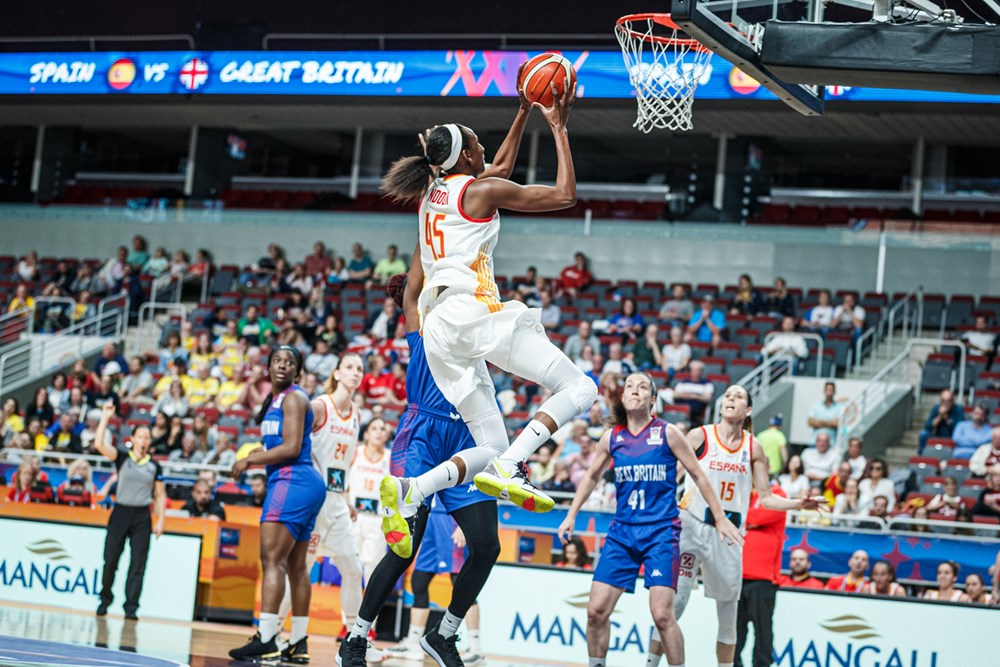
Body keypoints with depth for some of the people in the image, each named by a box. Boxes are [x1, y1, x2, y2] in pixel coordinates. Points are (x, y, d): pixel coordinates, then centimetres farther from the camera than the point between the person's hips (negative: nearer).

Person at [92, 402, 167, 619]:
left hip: (142, 516, 1)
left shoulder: (154, 466, 9)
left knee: (138, 564, -3)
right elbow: (99, 444, -12)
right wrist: (105, 418, -15)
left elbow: (160, 495, 13)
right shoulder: (122, 457, 3)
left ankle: (131, 607, -1)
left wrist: (160, 520, 3)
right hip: (120, 512, -1)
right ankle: (105, 599, 18)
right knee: (110, 560, -1)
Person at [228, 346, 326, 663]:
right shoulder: (276, 399, 21)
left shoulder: (294, 398, -7)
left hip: (293, 482, -11)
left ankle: (265, 639, -24)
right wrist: (260, 453, 17)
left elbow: (291, 448, -16)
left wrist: (249, 460, -11)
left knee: (272, 558, -17)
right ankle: (298, 643, 13)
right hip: (304, 483, 11)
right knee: (296, 566, 10)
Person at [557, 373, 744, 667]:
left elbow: (699, 476, 3)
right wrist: (571, 516, 17)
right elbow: (591, 477, 21)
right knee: (596, 610, -2)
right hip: (622, 531, 4)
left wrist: (720, 518, 3)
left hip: (661, 532, -4)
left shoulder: (667, 433, -4)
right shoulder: (611, 438, 5)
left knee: (662, 614, -14)